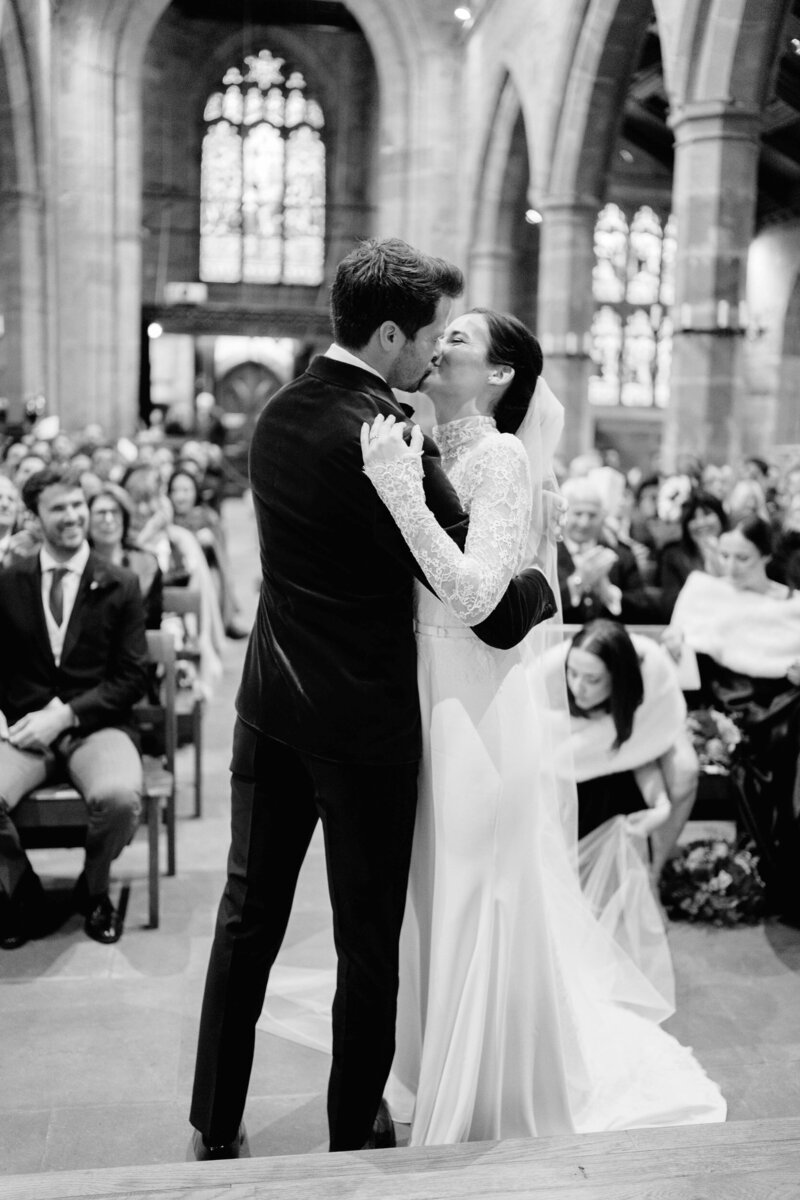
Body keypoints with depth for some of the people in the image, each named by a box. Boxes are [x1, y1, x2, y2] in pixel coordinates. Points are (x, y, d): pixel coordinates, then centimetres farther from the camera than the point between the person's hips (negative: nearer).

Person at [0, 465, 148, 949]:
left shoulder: (121, 586, 4)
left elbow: (133, 676, 0)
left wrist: (65, 714, -11)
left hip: (95, 727, -1)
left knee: (120, 797, -33)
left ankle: (95, 889, 3)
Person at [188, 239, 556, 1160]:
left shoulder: (277, 415, 4)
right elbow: (491, 612, -19)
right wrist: (544, 584, 2)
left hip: (270, 706, 7)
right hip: (364, 721, -7)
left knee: (248, 917, 16)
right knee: (368, 939, 11)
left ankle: (215, 1128, 30)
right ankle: (355, 1135, 29)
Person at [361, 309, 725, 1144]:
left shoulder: (501, 458, -15)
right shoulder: (437, 453, 9)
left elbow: (472, 593, -26)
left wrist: (400, 490, -28)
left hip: (486, 706, -8)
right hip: (438, 698, 8)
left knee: (485, 901, 5)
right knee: (444, 896, 19)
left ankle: (506, 1106, 26)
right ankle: (445, 1072, 39)